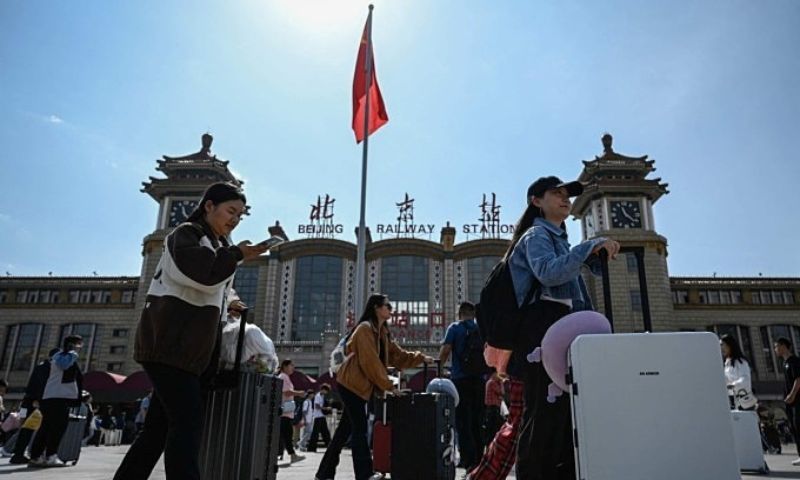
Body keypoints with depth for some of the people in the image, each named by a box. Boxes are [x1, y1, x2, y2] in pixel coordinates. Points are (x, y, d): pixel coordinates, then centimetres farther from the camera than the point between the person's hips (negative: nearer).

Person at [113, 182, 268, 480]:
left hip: (188, 348, 9)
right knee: (189, 420, -17)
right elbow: (203, 274, -21)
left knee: (159, 428, 8)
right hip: (169, 342, -9)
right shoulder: (186, 233, -2)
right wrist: (237, 253, -9)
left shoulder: (218, 245, 24)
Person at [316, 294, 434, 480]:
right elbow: (371, 362, -21)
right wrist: (389, 386, -18)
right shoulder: (365, 329, -16)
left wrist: (421, 358, 1)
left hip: (358, 385, 10)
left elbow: (397, 355, 12)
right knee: (360, 429, -8)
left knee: (347, 428, 11)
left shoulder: (382, 332, 15)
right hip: (352, 383, -10)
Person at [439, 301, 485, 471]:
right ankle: (479, 458, 17)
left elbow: (445, 350, -11)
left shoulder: (455, 328, -2)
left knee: (462, 421, 1)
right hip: (479, 380, 4)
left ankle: (468, 459, -2)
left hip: (460, 379, -4)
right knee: (477, 421, 14)